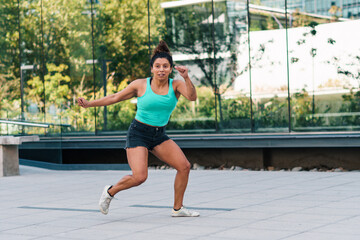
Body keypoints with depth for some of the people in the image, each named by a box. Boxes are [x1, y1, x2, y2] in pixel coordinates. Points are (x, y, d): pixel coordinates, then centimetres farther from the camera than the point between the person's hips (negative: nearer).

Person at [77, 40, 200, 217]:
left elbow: (192, 97, -23)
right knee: (139, 177, -20)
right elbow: (115, 98, 3)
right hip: (138, 133, -4)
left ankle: (177, 208, 8)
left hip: (159, 135, 4)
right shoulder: (140, 85, -7)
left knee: (184, 166, -8)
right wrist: (90, 103, -3)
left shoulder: (176, 85, -3)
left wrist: (186, 78, -39)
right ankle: (110, 191, 9)